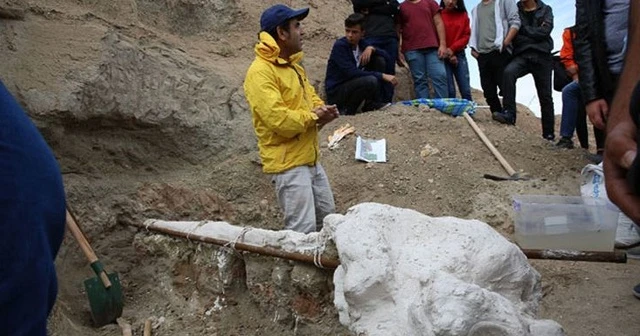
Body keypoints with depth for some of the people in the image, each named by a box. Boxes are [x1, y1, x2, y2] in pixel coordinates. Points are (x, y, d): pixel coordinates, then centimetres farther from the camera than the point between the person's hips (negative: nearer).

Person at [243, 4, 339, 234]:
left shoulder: (293, 66, 12)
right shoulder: (260, 72, -18)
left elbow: (310, 97, 20)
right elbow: (279, 120, -28)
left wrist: (323, 110, -4)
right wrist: (313, 116, -13)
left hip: (309, 159, 10)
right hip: (288, 163, -10)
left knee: (327, 218, 20)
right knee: (303, 230, -9)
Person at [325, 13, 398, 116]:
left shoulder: (361, 43, 5)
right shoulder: (339, 46, -17)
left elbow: (385, 56, 4)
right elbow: (351, 73, -27)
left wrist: (371, 48, -17)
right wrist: (382, 76, -27)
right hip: (336, 93, -8)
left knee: (380, 60, -1)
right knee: (371, 81, -31)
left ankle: (373, 103, 0)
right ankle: (347, 109, -9)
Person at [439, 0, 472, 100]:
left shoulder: (463, 14, 9)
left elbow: (466, 35, 5)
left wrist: (452, 49, -11)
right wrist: (448, 54, -7)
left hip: (459, 55, 3)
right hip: (443, 56, -3)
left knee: (466, 90, -2)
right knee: (450, 91, -7)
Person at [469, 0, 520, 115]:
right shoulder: (476, 9, 24)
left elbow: (515, 21, -3)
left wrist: (506, 42, -14)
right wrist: (473, 48, 8)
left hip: (500, 52, -5)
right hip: (482, 55, 5)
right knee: (488, 90, 1)